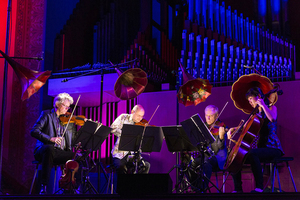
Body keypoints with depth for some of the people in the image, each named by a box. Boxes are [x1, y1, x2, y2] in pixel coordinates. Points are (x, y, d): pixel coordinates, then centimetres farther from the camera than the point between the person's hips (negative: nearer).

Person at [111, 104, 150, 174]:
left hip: (133, 154, 3)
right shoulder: (124, 118, 2)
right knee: (122, 168, -31)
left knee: (146, 165, -20)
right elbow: (113, 128, -13)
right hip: (120, 154, -3)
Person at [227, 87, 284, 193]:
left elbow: (272, 118, -25)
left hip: (272, 148, -8)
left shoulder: (271, 108, 0)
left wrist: (263, 105, -18)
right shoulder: (256, 113, 22)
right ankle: (238, 189, 1)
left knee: (252, 153, -38)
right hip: (260, 147, 8)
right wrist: (233, 129, 9)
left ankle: (259, 187, -35)